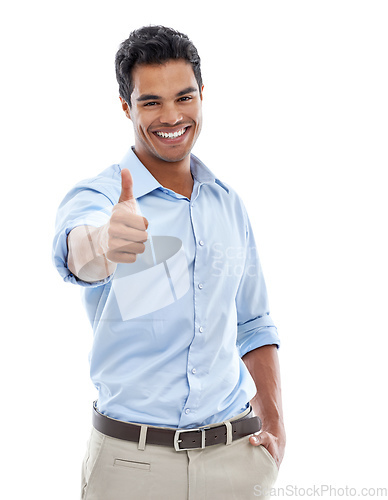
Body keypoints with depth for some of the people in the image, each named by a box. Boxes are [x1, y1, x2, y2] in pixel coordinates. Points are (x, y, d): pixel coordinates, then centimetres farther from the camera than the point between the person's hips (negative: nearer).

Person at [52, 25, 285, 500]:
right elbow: (74, 251, -33)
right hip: (131, 460, -3)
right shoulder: (94, 196, -9)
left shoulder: (228, 203, 6)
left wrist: (274, 422, 3)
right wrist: (104, 241, -55)